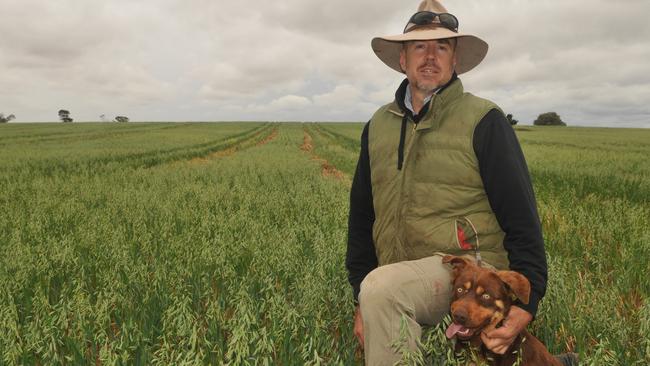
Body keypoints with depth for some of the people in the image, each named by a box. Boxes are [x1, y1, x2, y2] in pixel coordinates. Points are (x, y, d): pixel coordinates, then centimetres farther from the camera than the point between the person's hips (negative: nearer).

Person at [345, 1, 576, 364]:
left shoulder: (484, 120, -2)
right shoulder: (377, 127, 12)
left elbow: (521, 216, -4)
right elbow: (362, 216, 15)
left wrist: (527, 302, -14)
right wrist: (362, 304, 11)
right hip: (396, 284, 6)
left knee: (381, 288, -30)